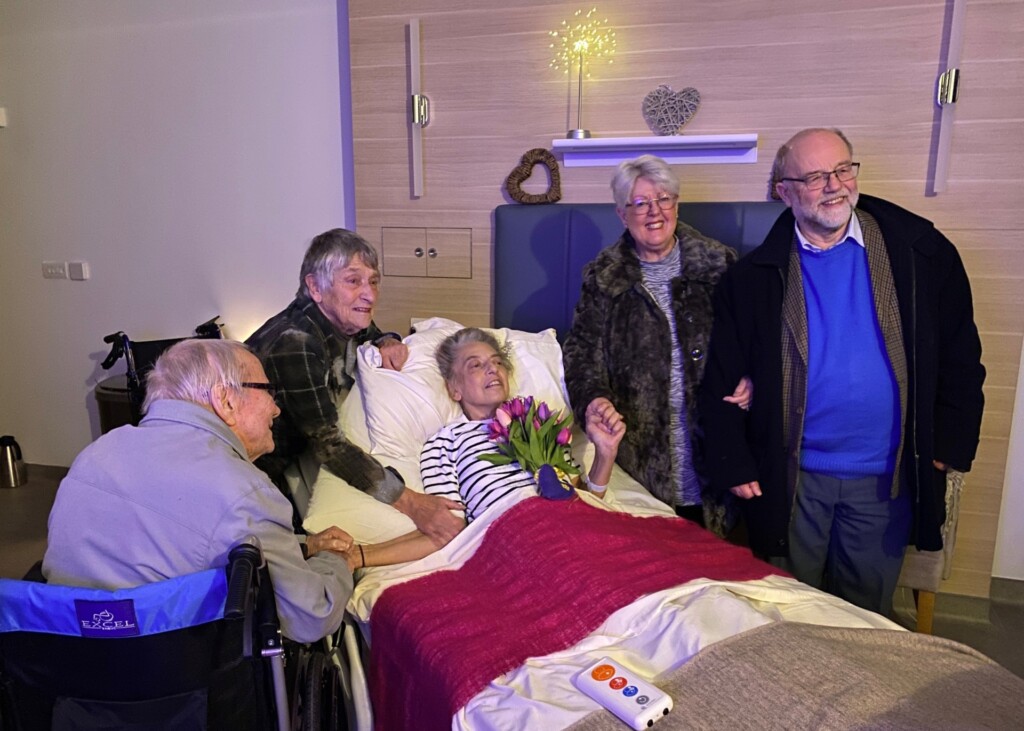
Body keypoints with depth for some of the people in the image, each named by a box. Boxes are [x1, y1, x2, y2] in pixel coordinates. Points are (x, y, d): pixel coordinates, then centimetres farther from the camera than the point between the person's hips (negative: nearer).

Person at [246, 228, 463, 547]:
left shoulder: (344, 319, -6)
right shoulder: (294, 345, -30)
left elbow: (372, 335, 16)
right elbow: (328, 443, -33)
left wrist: (388, 343, -11)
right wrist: (410, 503, -39)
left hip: (304, 449, 8)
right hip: (267, 470, -8)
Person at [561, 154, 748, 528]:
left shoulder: (717, 263, 5)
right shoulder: (603, 277, 4)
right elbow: (582, 351, 3)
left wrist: (748, 379, -8)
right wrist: (593, 398, -15)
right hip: (641, 450, 0)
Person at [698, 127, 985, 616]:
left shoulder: (921, 251, -2)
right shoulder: (754, 278, -5)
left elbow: (960, 356, 5)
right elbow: (722, 382, -2)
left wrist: (947, 446, 0)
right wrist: (734, 465, -5)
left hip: (885, 481, 1)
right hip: (789, 480, -1)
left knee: (866, 617, 18)